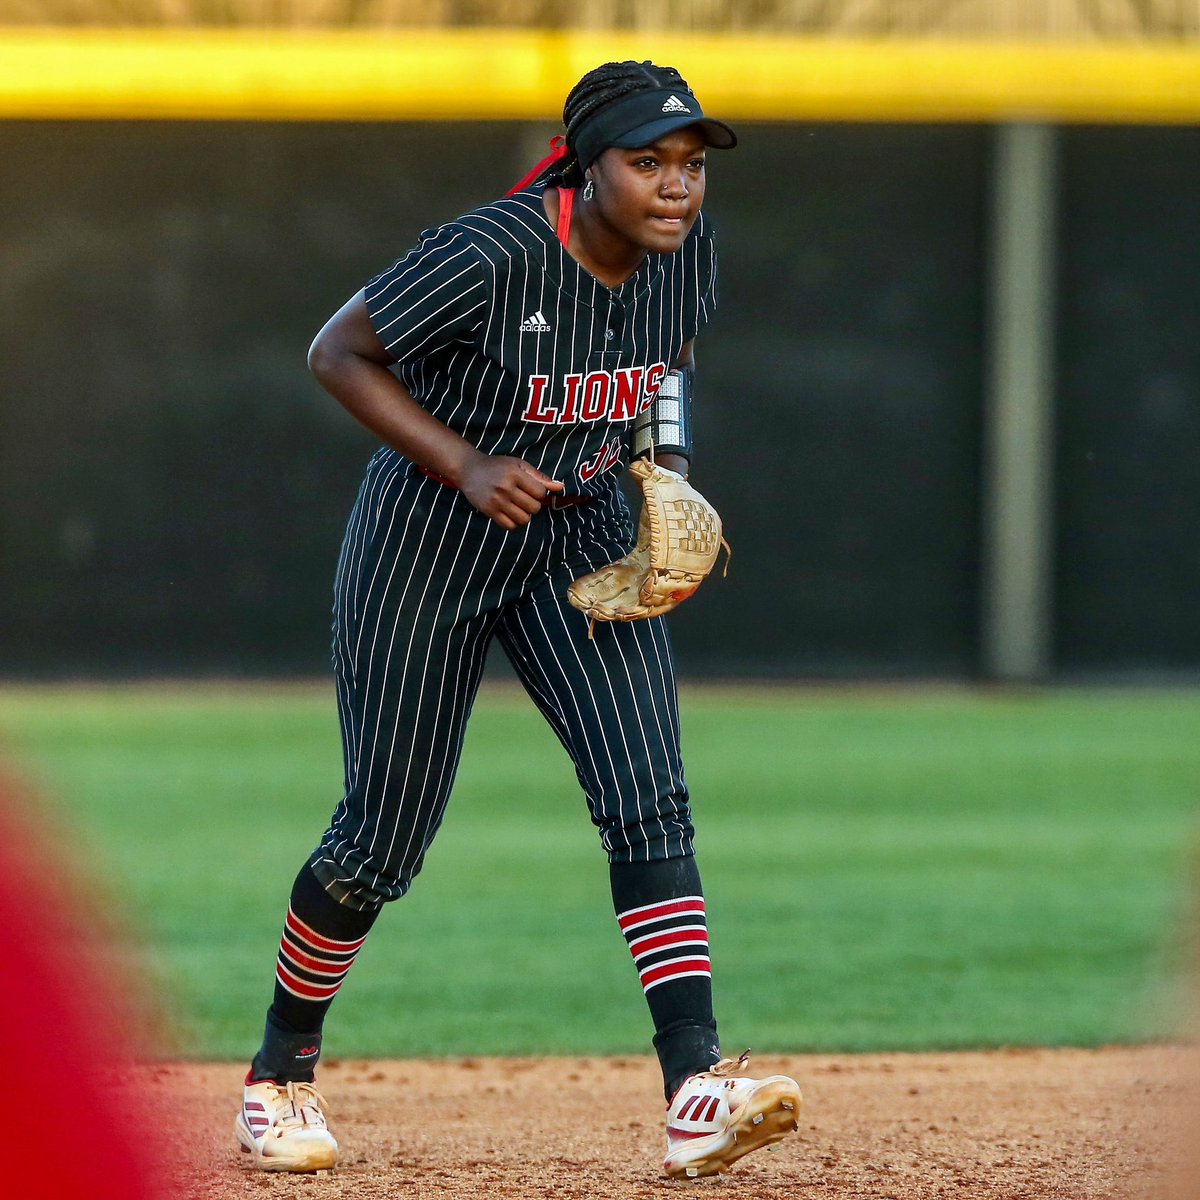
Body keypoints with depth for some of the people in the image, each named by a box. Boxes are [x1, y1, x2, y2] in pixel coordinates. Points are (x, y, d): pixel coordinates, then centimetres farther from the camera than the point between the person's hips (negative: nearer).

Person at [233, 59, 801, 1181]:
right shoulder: (491, 256, -27)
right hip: (428, 535, -5)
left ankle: (695, 1089, -21)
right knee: (384, 835, 3)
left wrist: (672, 480, -1)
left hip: (580, 538, 5)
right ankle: (280, 1072, 26)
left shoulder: (685, 249, -8)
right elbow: (338, 352, -16)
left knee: (648, 800, -13)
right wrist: (465, 465, -24)